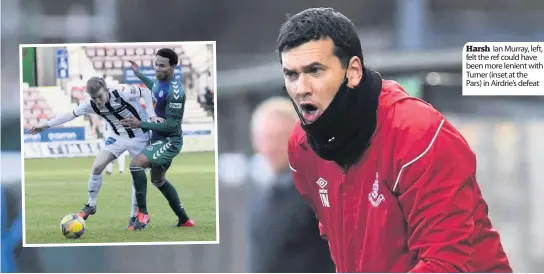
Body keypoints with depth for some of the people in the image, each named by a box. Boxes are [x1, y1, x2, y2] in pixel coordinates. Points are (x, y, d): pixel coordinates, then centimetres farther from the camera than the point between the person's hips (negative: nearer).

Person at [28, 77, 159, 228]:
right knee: (97, 166, -11)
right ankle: (91, 205, 7)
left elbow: (146, 92, -17)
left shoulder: (122, 92, -30)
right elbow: (71, 114, -6)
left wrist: (151, 115, -23)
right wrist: (46, 125, -4)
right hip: (117, 136, 3)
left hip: (139, 136, -3)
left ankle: (135, 216, 12)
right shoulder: (90, 105, -17)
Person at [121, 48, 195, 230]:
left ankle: (143, 214, -16)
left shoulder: (174, 91, -27)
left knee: (136, 164, -28)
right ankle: (184, 220, 39)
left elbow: (171, 125, -26)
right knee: (158, 180, 25)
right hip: (159, 139, 10)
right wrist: (139, 75, 26)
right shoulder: (160, 80, 0)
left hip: (169, 142, -10)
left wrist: (140, 125, -24)